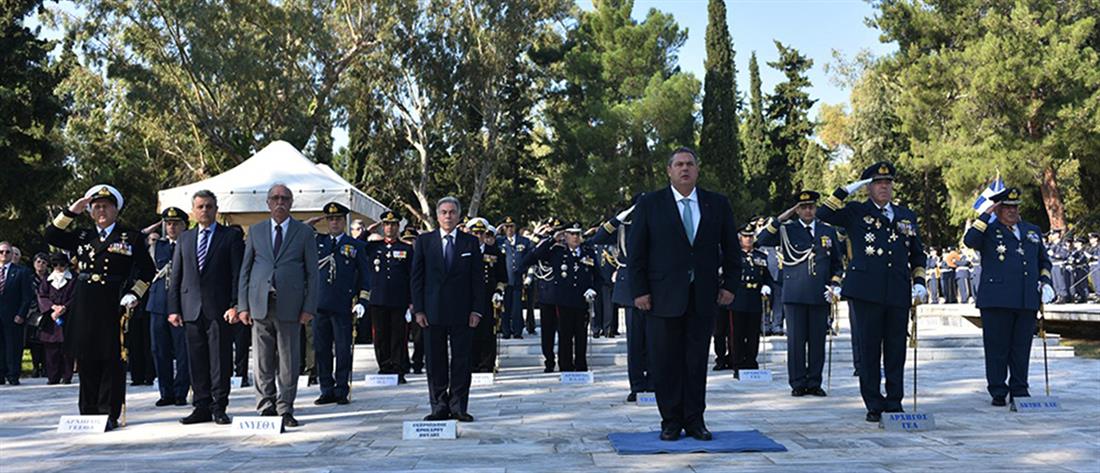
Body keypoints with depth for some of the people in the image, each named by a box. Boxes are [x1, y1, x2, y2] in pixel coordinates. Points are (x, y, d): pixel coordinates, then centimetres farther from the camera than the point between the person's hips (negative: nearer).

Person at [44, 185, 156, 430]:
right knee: (87, 359, 8)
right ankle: (88, 413, 17)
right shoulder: (82, 237, 16)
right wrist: (71, 211, 0)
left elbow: (147, 271, 3)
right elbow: (51, 235, 8)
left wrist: (133, 295, -8)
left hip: (114, 306, -4)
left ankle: (109, 414, 3)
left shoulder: (132, 238, 5)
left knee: (112, 360, -2)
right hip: (85, 306, 4)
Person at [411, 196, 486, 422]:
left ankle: (458, 406, 11)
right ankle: (439, 406, 13)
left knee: (461, 360, 3)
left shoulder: (471, 242, 6)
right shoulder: (424, 241, 6)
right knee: (435, 360, 4)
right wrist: (418, 309, -3)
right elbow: (417, 277, 5)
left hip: (462, 312, 0)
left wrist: (477, 310, -3)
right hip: (433, 312, 0)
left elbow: (478, 278, 4)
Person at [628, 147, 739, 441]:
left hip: (704, 297, 2)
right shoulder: (650, 204, 2)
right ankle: (671, 421, 13)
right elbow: (636, 252, 0)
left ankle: (695, 420, 16)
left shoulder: (718, 204, 9)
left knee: (697, 361, 7)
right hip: (663, 296, -2)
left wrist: (730, 285, 4)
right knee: (666, 362, 2)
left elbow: (731, 248, 12)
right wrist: (639, 291, -6)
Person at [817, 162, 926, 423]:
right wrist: (846, 190, -8)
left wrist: (919, 281, 9)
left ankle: (894, 403, 16)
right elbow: (824, 214, -8)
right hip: (867, 291, -3)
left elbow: (917, 253, 22)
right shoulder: (856, 212, 7)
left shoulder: (907, 216, 18)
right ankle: (874, 406, 9)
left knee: (896, 349, 6)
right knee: (869, 348, 1)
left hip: (898, 293, 4)